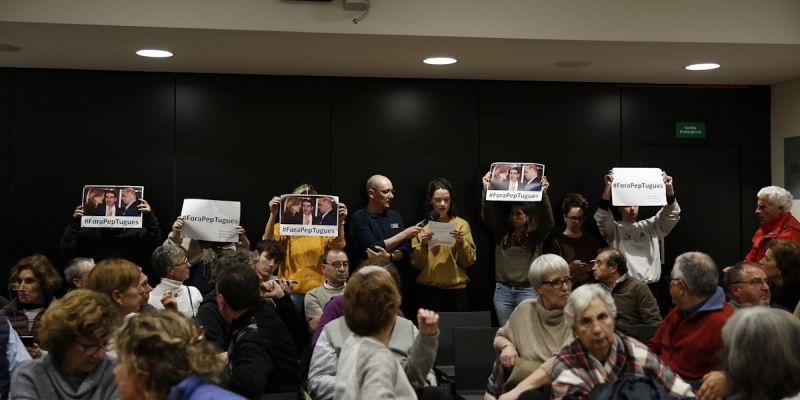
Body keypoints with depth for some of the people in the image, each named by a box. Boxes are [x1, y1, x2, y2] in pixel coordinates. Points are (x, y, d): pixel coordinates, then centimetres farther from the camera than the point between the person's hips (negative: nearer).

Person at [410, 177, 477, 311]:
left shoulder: (461, 224, 3)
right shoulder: (422, 226, 5)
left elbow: (469, 261, 1)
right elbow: (416, 264, 3)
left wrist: (461, 242, -15)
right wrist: (423, 245, -13)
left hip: (456, 289, 0)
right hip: (428, 290, 0)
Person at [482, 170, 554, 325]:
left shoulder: (536, 236, 3)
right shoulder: (502, 234, 8)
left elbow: (548, 219, -12)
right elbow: (487, 216, -1)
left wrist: (543, 193, -26)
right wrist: (486, 190, -14)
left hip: (528, 290, -3)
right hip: (503, 290, 3)